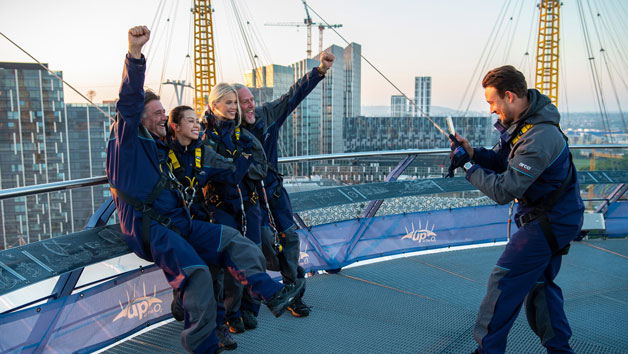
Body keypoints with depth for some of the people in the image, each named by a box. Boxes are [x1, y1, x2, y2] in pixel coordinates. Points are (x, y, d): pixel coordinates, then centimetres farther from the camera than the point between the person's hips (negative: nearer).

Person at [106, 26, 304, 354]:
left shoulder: (157, 146, 23)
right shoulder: (127, 142, -3)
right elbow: (130, 101, -21)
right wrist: (134, 55, -36)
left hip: (177, 222, 9)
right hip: (149, 228, -9)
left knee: (230, 239, -4)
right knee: (197, 273, -24)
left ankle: (271, 293, -9)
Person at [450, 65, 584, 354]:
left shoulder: (539, 138, -31)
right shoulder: (517, 121, 0)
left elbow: (503, 191, -32)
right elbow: (501, 160, 8)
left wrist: (470, 168, -20)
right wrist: (474, 152, -10)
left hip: (550, 221, -10)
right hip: (555, 217, 10)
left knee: (504, 280, -7)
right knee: (538, 282, 18)